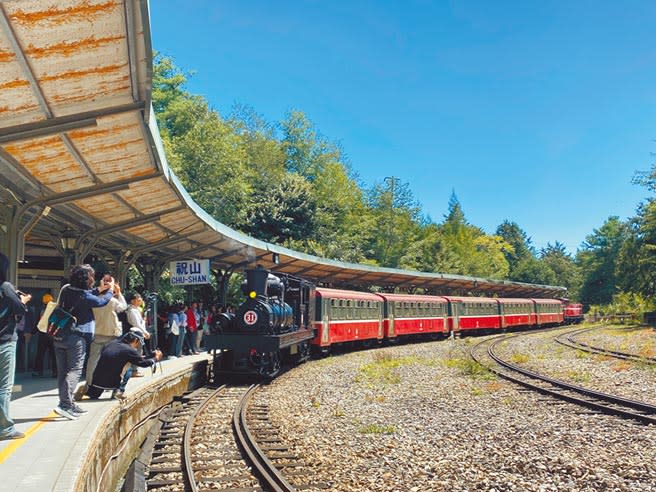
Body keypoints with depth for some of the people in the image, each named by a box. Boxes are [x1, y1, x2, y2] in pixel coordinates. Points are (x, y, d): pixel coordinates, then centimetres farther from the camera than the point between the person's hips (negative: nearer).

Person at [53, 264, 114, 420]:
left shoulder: (66, 290, 3)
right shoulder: (84, 296, -16)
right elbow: (102, 301, 0)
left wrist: (100, 289, 23)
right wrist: (110, 290, 17)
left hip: (60, 336, 8)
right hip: (76, 338, -8)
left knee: (62, 371, 10)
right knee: (74, 370, -4)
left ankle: (69, 404, 20)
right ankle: (64, 404, -14)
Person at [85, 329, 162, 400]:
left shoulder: (112, 343, 8)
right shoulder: (129, 350, -13)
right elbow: (143, 363, -1)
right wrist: (156, 358, 17)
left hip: (96, 381, 8)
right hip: (109, 383, -8)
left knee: (93, 396, 33)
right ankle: (117, 390, 5)